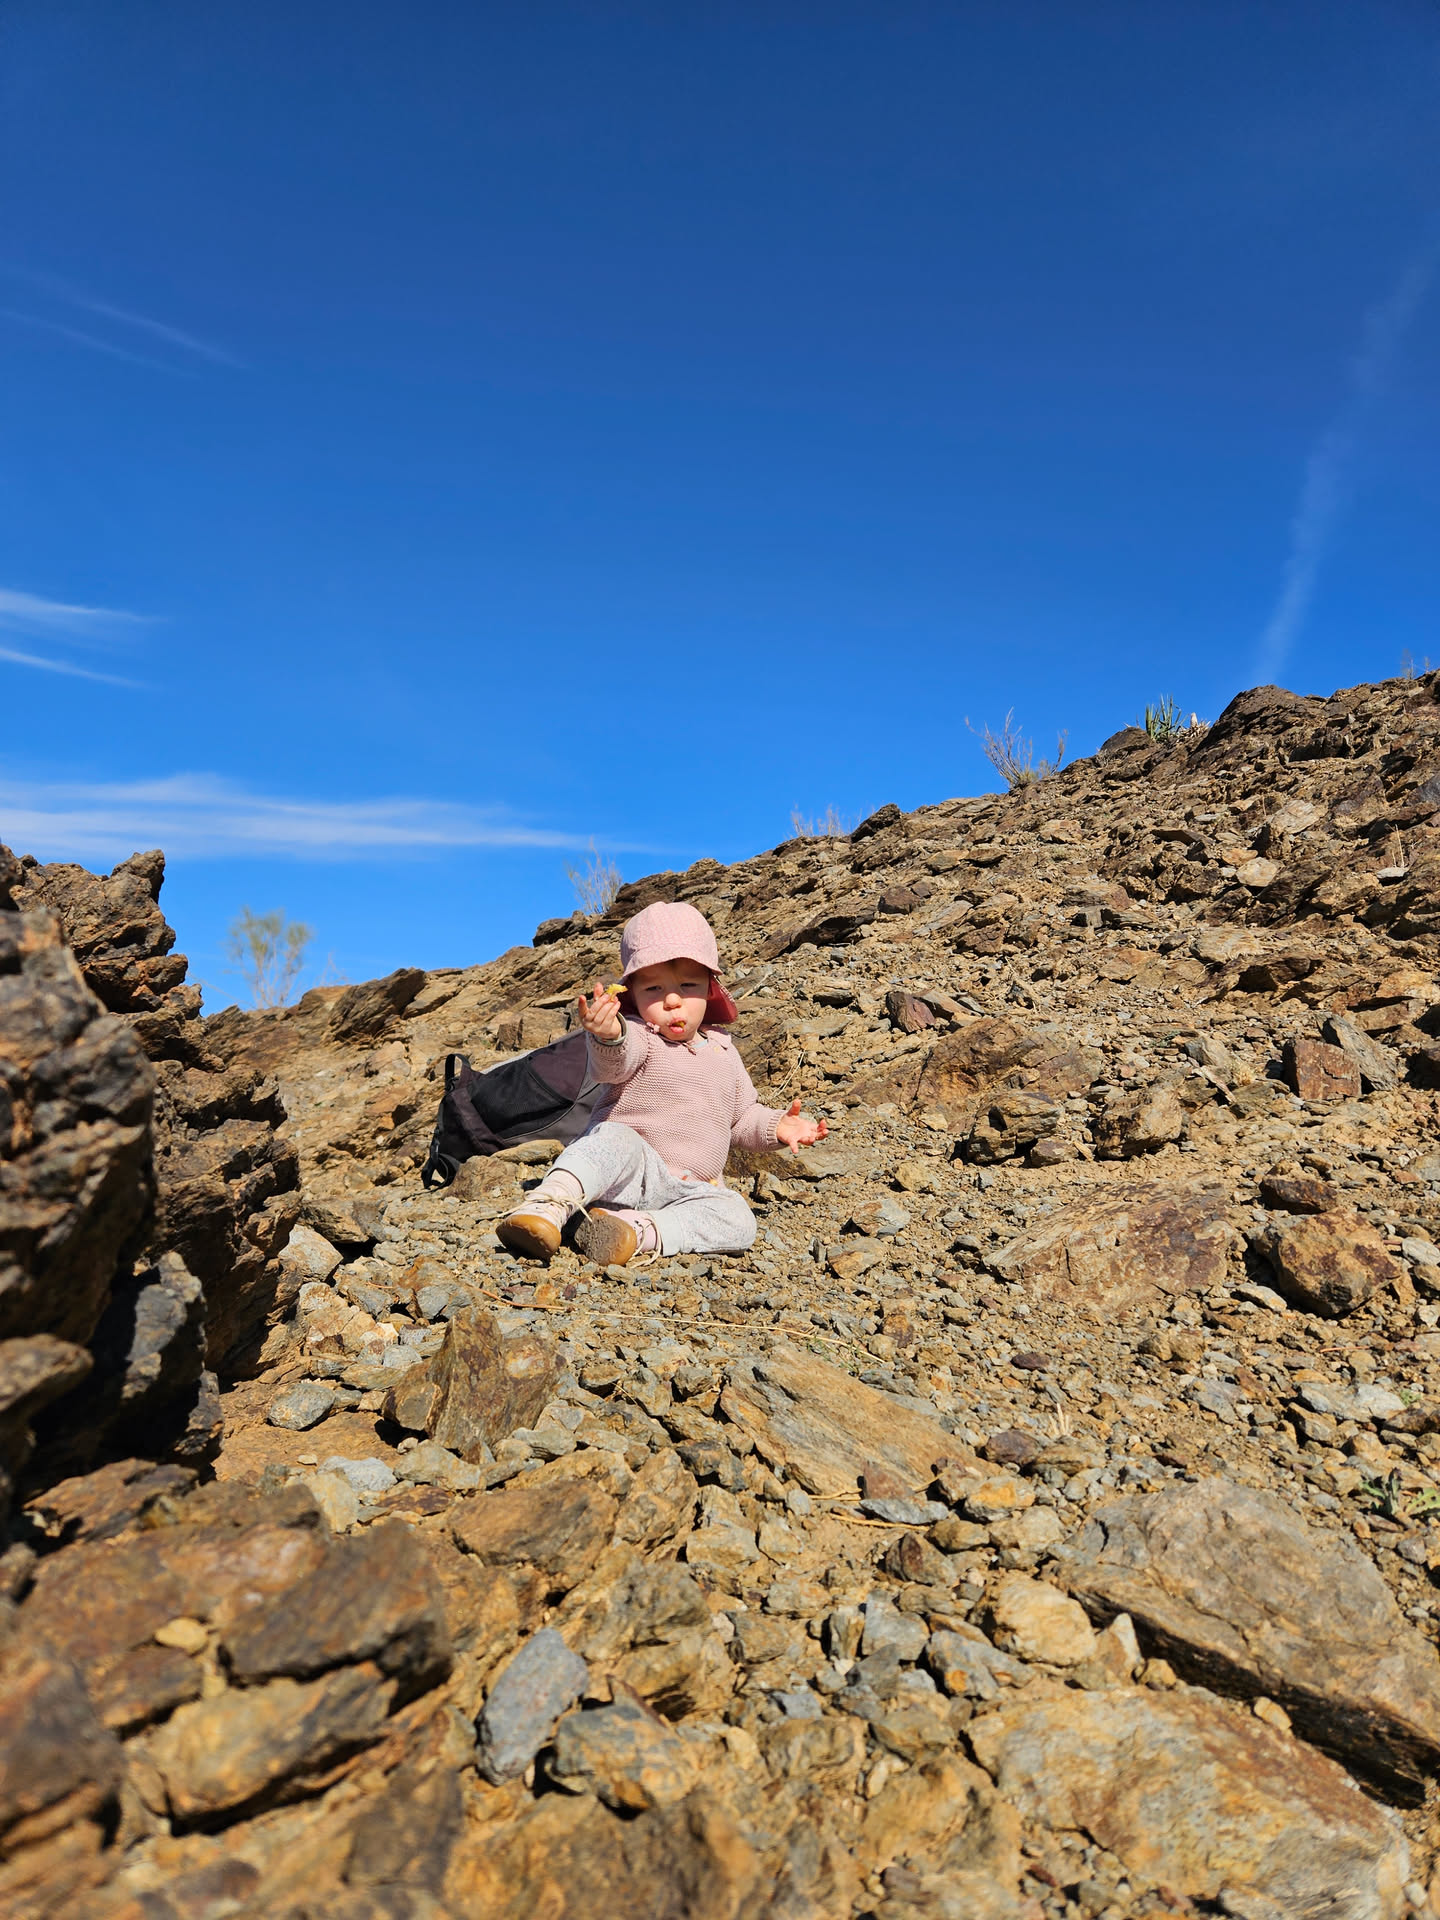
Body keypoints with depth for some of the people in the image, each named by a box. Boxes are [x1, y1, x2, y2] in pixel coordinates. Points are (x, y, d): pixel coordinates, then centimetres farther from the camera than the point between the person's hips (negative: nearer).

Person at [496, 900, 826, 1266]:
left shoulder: (722, 1051, 14)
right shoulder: (637, 1037, -5)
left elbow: (742, 1117, 25)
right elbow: (611, 1066, -31)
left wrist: (775, 1126, 4)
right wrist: (608, 1037, -55)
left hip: (685, 1193, 5)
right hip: (627, 1176, -5)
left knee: (737, 1221, -22)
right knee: (616, 1138, -36)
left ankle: (638, 1230, -35)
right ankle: (548, 1205, -51)